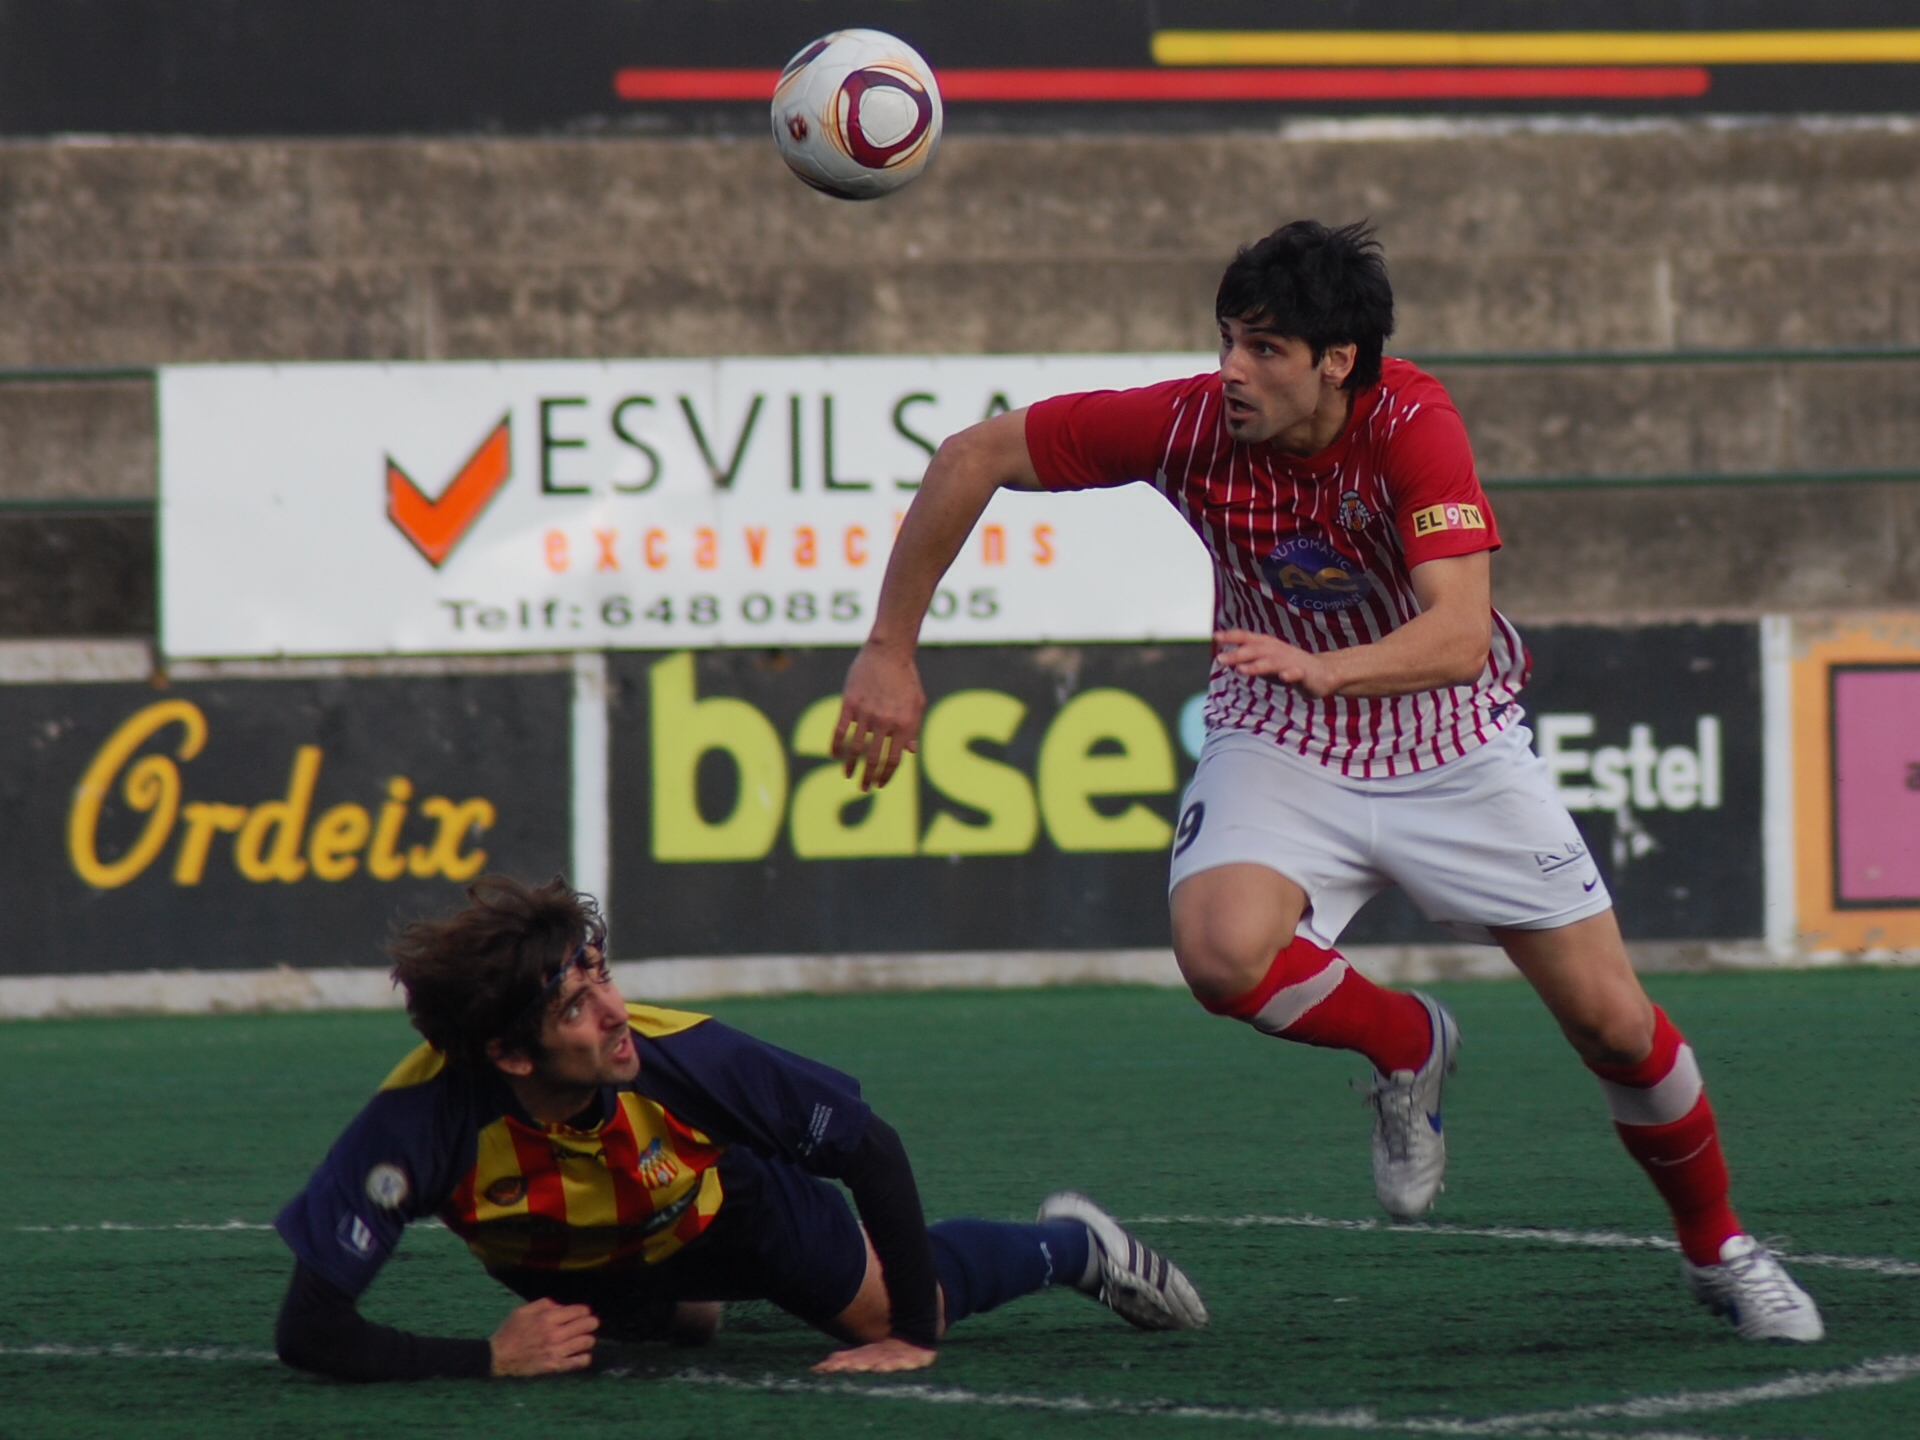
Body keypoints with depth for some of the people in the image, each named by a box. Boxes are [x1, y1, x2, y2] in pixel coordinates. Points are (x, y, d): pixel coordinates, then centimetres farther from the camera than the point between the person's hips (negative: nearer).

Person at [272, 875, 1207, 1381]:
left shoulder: (681, 1056, -42)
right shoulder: (422, 1122, -46)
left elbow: (873, 1150, -27)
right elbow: (309, 1330, -46)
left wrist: (915, 1335, -25)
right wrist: (486, 1360, -50)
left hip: (724, 1202, -1)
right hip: (567, 1274, 1)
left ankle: (1072, 1244, 42)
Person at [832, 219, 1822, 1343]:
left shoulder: (1414, 426, -26)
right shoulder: (1189, 425, -21)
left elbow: (1459, 634, -35)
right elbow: (972, 460, -11)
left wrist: (1325, 667, -53)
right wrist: (891, 656, -13)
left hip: (1452, 742, -1)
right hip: (1281, 747, 1)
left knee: (1615, 1025, -2)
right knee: (1222, 954, -30)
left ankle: (1718, 1249, 27)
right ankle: (1406, 1047, 4)